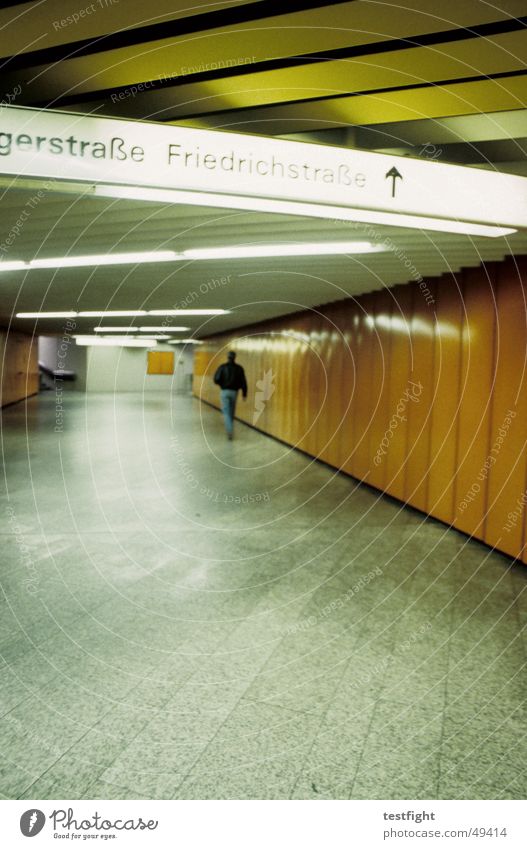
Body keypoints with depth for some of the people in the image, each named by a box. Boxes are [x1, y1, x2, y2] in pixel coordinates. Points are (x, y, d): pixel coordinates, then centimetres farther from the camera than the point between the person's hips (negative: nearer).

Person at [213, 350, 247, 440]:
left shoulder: (222, 367, -6)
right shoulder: (239, 368, -1)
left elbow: (216, 379, -11)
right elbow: (243, 382, -4)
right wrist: (244, 393, 2)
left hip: (224, 391, -2)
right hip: (234, 392, 2)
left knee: (226, 412, -3)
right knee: (231, 412, 17)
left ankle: (229, 431, -18)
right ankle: (229, 429, 30)